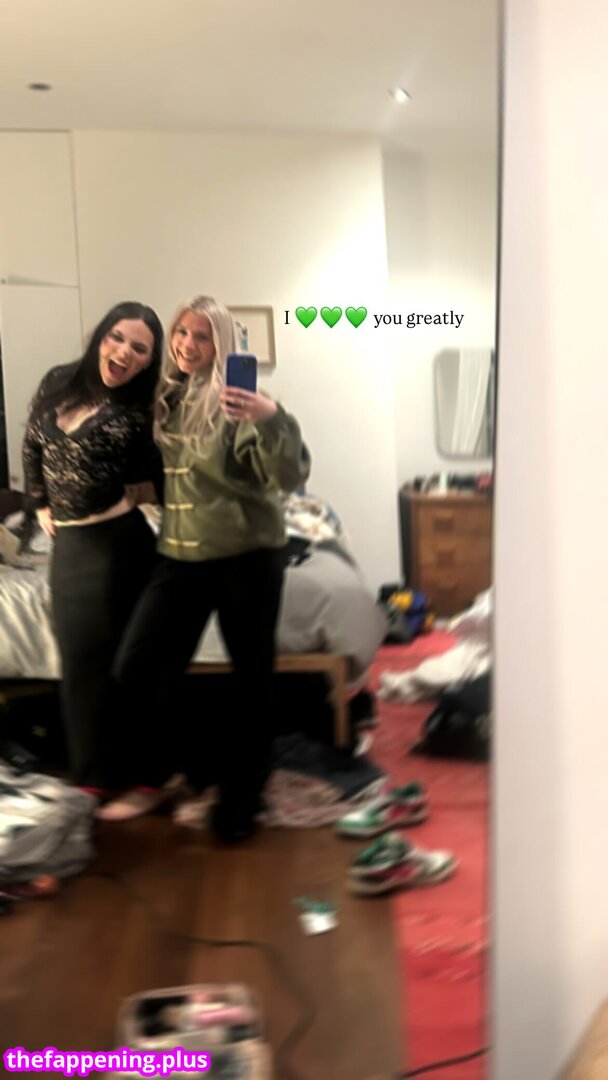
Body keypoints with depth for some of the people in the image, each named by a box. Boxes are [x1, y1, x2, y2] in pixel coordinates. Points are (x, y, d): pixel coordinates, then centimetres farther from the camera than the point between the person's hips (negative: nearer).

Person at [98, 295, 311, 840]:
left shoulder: (236, 400, -11)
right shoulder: (165, 396, 6)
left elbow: (291, 476, -22)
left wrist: (272, 418, -38)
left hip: (248, 554, -5)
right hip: (180, 554, 5)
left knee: (252, 675, 6)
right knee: (137, 669, 2)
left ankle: (240, 792, 25)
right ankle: (157, 777, 26)